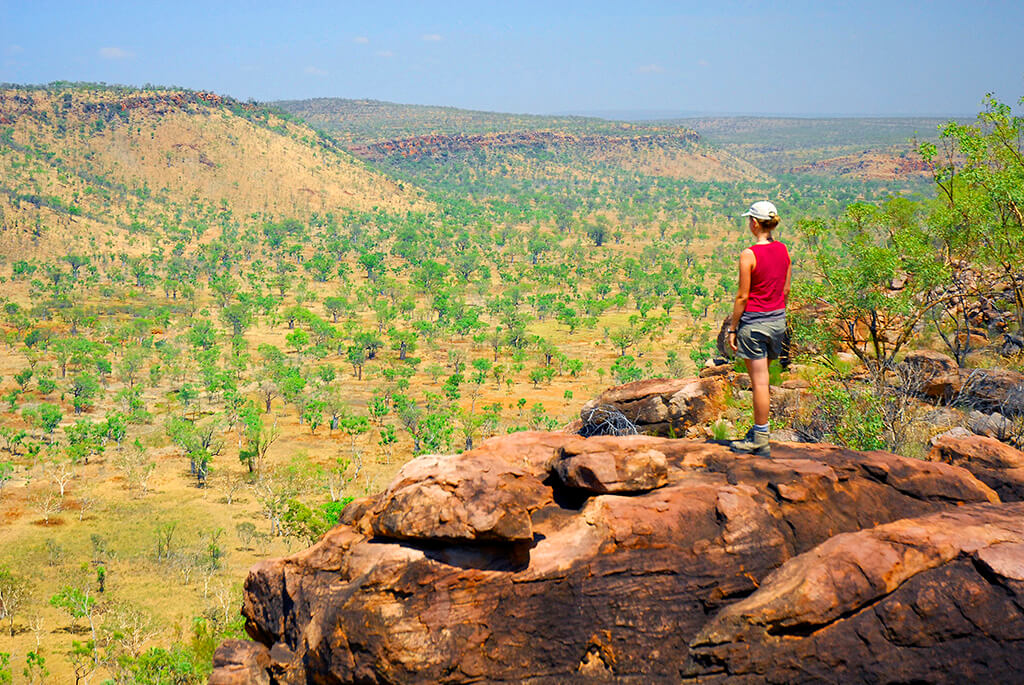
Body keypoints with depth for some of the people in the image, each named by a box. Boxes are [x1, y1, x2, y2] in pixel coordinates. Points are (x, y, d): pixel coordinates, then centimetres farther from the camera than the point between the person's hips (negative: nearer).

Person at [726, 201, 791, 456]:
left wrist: (732, 328, -6)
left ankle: (761, 441, 4)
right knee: (762, 379, 18)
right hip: (778, 319, 7)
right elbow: (786, 289, 10)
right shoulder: (783, 250, 3)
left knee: (759, 382, -1)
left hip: (754, 321, -7)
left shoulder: (749, 255, -16)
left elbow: (742, 296, -14)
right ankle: (760, 431, 26)